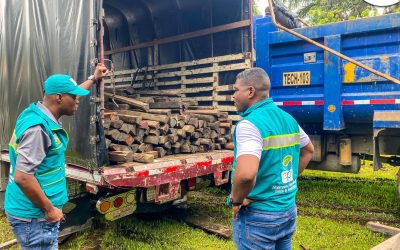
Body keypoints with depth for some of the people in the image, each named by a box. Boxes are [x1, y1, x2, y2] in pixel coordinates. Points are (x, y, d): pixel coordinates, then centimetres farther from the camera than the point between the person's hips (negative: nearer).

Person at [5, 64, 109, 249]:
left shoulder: (41, 113, 4)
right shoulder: (38, 128, -26)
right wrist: (49, 209, -20)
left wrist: (93, 79, 32)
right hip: (33, 216, -10)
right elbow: (22, 177, -29)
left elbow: (70, 95, 24)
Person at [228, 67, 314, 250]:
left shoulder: (249, 124, -23)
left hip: (258, 217, -7)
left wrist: (236, 200, -19)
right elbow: (308, 150, 21)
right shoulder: (288, 119, 4)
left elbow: (245, 174, -37)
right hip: (289, 210, 8)